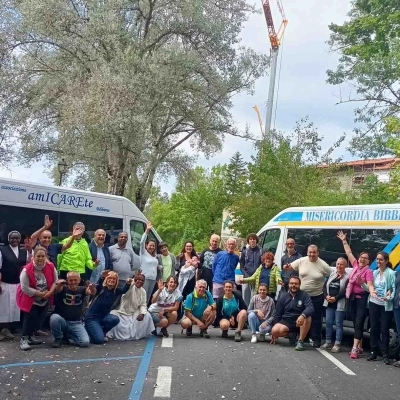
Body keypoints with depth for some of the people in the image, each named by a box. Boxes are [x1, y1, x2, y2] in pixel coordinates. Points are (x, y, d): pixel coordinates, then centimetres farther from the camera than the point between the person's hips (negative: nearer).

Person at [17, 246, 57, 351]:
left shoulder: (51, 267, -12)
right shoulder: (27, 270, -25)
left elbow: (55, 282, -2)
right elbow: (25, 288, -24)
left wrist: (50, 292, -20)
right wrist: (40, 293, -24)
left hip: (45, 300, 5)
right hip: (30, 299, -5)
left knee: (38, 318, 12)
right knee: (31, 316, -18)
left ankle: (30, 336, 29)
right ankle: (24, 339, -10)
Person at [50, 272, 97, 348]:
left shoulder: (81, 290, -1)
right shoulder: (63, 288, -5)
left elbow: (92, 293, -21)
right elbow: (58, 289, -29)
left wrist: (93, 288, -46)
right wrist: (58, 284, -54)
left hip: (76, 323, 1)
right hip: (62, 321, -1)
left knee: (85, 342, -20)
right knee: (55, 317, -35)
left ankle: (67, 335, 11)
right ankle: (58, 338, -4)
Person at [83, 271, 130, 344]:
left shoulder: (115, 291, 2)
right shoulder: (101, 288, -15)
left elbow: (124, 290, -9)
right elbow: (97, 286, -35)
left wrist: (128, 283, -32)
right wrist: (102, 277, -57)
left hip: (103, 316, 5)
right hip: (91, 317, -5)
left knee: (115, 319, -26)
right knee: (99, 339, -19)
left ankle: (102, 333, 3)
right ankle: (88, 330, 13)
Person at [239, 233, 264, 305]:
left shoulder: (261, 251, 5)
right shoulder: (244, 252, 10)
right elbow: (241, 266, 10)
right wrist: (247, 276, -5)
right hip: (246, 278, 2)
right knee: (245, 298, 1)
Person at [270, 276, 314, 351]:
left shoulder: (304, 295, -2)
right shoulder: (283, 297, 4)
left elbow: (310, 308, -19)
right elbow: (277, 314, 8)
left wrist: (303, 315, -42)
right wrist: (274, 334, 7)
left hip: (299, 322, -1)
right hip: (286, 321, 2)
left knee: (307, 317, -34)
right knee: (274, 330, -28)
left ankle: (300, 341, -19)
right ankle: (290, 335, 3)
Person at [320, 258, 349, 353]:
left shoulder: (347, 277, -4)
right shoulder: (331, 275, 14)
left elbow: (346, 291, -14)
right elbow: (325, 286, 9)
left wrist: (335, 298, -19)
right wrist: (326, 296, -8)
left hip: (340, 304, -5)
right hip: (329, 303, 5)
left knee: (338, 324, -1)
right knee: (328, 322, 8)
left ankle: (337, 344, 3)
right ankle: (328, 342, 18)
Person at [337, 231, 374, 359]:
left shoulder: (368, 271, -9)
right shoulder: (356, 265, 8)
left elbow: (370, 285, -20)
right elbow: (348, 252, 16)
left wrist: (362, 283, -41)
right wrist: (344, 241, 19)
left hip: (361, 298, -6)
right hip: (352, 297, 6)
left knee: (359, 323, -7)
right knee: (356, 323, 11)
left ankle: (355, 348, -10)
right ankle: (359, 347, 19)